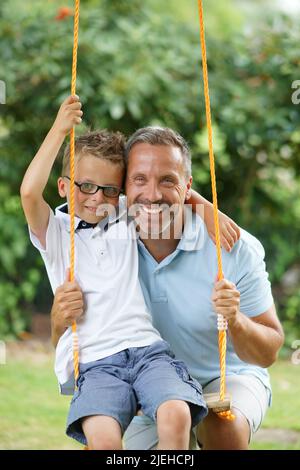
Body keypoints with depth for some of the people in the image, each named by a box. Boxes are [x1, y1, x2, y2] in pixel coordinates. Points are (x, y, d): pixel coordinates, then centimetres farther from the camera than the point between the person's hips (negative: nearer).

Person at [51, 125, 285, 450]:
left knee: (222, 426, -33)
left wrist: (236, 323, -35)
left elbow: (269, 353, -13)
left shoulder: (236, 249, -19)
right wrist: (60, 322, -28)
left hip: (226, 379, -3)